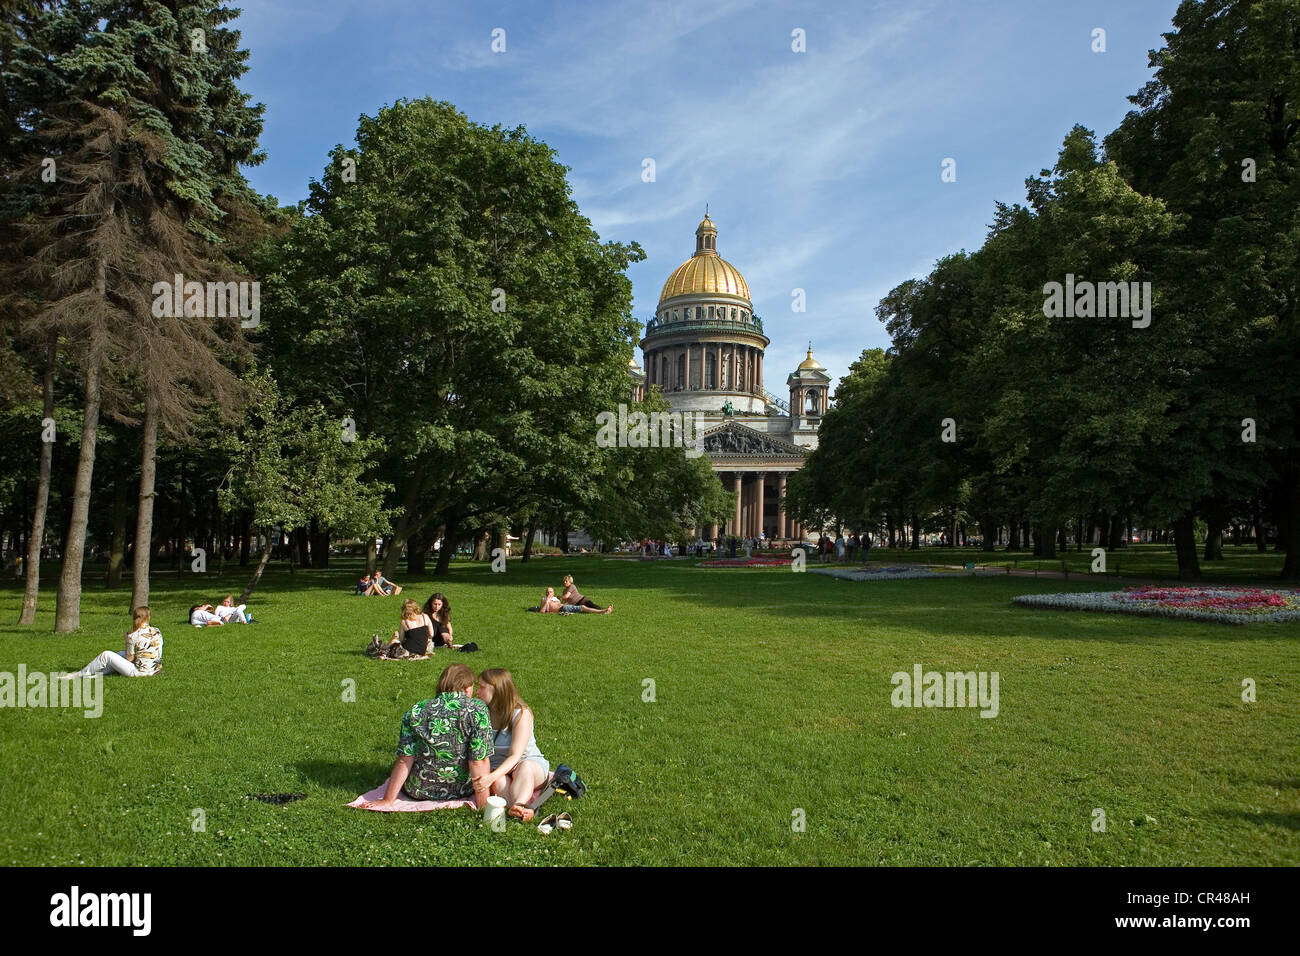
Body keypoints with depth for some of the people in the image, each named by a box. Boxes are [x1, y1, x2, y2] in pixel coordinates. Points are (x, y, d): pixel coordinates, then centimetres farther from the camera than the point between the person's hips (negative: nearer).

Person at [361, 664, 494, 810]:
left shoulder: (416, 711, -7)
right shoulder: (478, 710, -13)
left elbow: (404, 761, -10)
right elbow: (479, 762, -17)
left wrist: (387, 801, -3)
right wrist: (483, 803, -10)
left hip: (419, 792, 1)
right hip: (462, 790, 0)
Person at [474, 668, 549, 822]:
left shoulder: (521, 713, -15)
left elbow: (515, 756, -22)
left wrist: (492, 776, -38)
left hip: (531, 764, -2)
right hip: (497, 768, 3)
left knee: (525, 767, -37)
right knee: (499, 782, -33)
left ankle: (518, 806, -56)